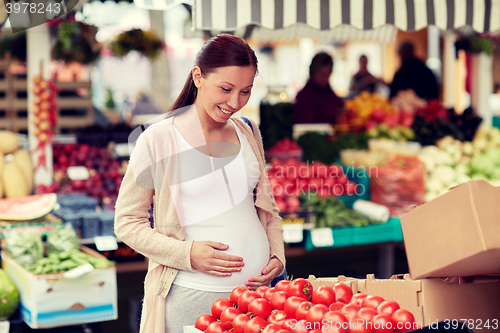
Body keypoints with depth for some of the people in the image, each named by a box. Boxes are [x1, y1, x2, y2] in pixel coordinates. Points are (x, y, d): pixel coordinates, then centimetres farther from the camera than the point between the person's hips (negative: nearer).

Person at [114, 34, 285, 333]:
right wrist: (187, 254, -16)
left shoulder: (248, 133, 8)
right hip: (190, 297, -5)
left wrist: (277, 256, 3)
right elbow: (127, 222, -5)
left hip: (256, 290, 5)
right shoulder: (157, 140, -8)